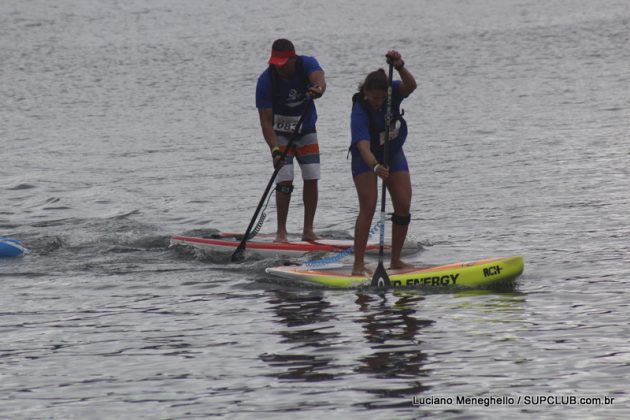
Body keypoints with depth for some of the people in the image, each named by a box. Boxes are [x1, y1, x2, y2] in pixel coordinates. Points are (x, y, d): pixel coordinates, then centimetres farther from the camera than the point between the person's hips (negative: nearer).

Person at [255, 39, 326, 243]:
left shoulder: (307, 64, -20)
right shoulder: (266, 80, -25)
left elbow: (319, 79, -42)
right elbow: (266, 121, -27)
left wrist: (318, 89, -68)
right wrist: (275, 150, -40)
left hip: (306, 129, 3)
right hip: (280, 133, -3)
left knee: (311, 178, -3)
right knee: (285, 180, -14)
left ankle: (308, 231, 4)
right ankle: (281, 232, -9)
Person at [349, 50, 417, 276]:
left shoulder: (392, 93, -19)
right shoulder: (359, 113, -33)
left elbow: (410, 86, -39)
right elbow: (364, 147, -46)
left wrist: (400, 67, -56)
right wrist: (375, 166, -64)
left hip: (393, 154, 5)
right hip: (366, 159, -5)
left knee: (403, 206, -2)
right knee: (368, 206, -18)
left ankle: (395, 260, 10)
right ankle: (358, 264, -19)